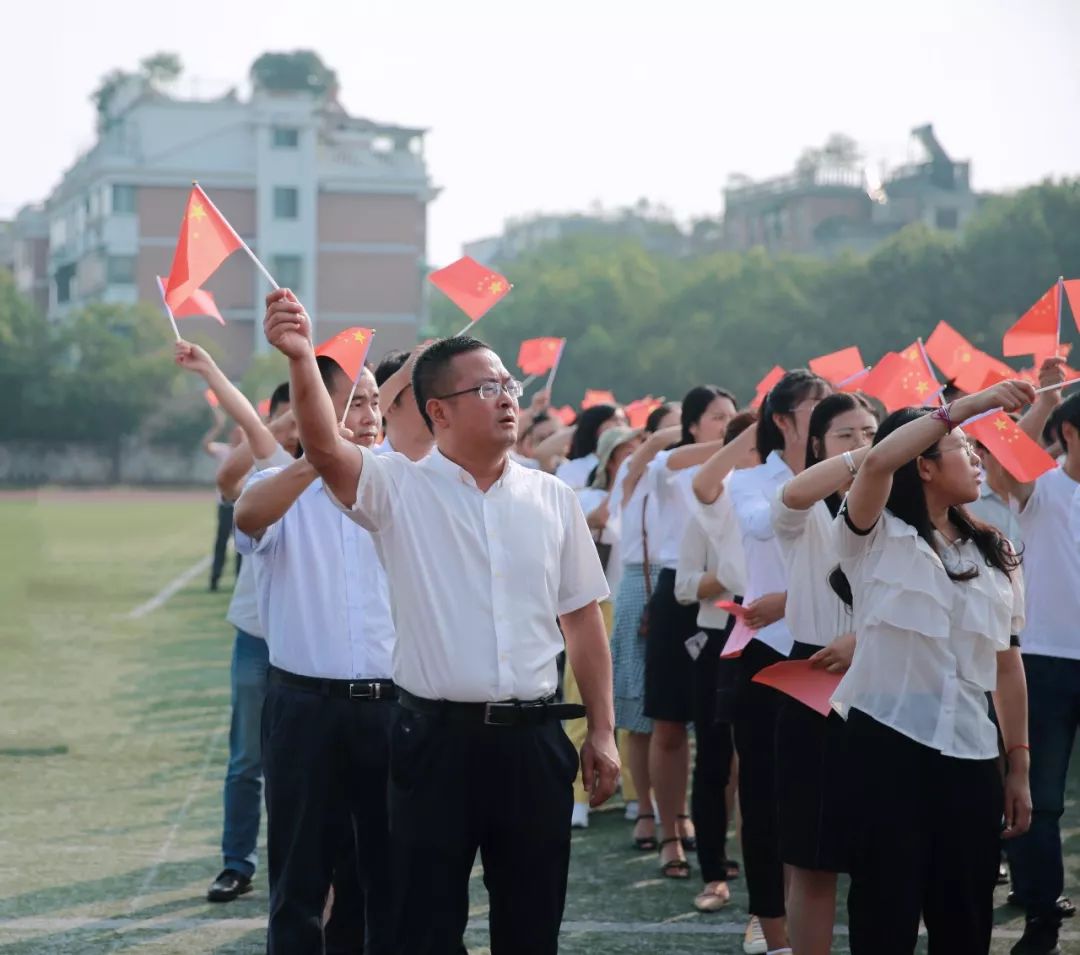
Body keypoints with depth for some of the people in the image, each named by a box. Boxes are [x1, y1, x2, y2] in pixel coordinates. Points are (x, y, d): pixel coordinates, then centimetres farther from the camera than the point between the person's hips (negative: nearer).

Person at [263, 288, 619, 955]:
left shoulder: (552, 499, 7)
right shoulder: (400, 489, -2)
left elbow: (583, 619, 10)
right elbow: (325, 449, -22)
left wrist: (603, 732, 7)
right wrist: (302, 360, -40)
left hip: (534, 741, 3)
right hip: (437, 740, -3)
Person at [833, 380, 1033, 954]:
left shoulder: (993, 553, 12)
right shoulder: (877, 536, -3)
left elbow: (1007, 664, 12)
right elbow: (878, 461, -24)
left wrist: (1018, 766, 9)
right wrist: (969, 405, -21)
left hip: (970, 755, 5)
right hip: (886, 745, -5)